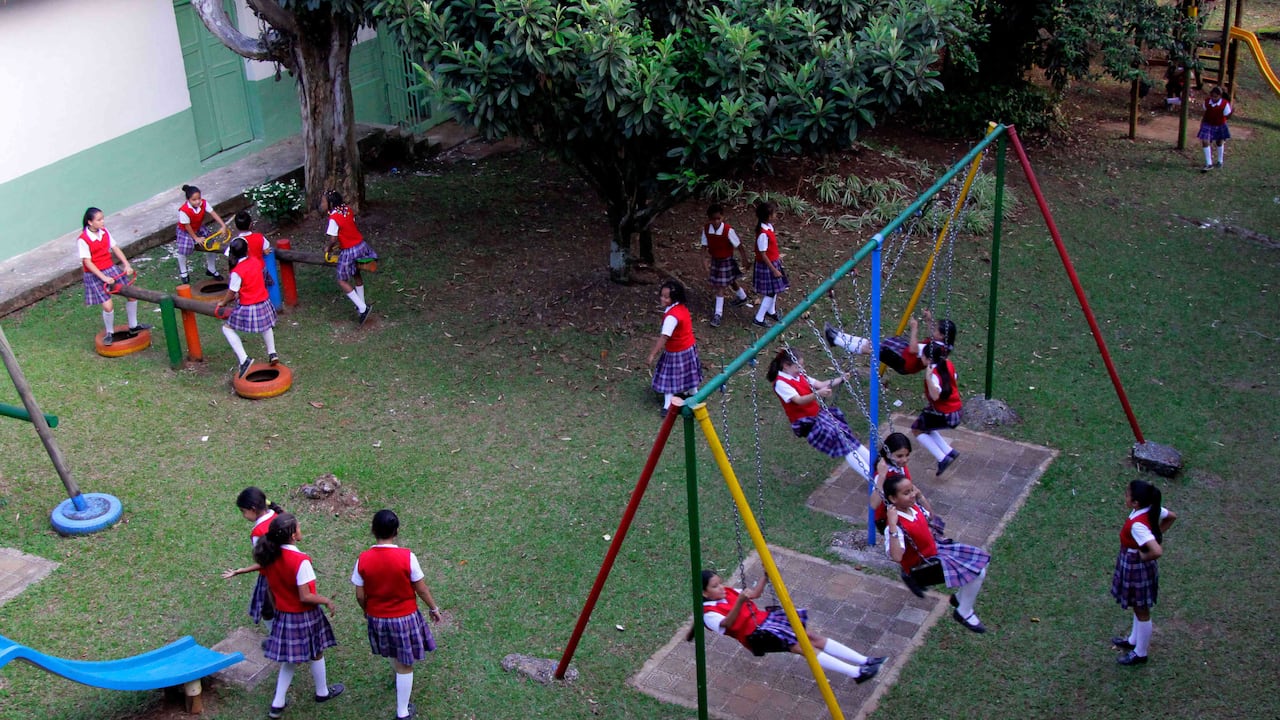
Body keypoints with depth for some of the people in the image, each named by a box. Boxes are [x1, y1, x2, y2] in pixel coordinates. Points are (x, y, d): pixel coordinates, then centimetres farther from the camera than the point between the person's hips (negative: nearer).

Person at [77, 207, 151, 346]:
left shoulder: (104, 232, 0)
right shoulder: (83, 240, -19)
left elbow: (115, 248, 5)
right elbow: (87, 262, -19)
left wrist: (126, 264, -6)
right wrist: (103, 277, -23)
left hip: (111, 269, 7)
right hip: (95, 275, -6)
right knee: (108, 306, -11)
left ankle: (133, 326, 23)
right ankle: (109, 333, 15)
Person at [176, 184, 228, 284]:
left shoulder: (204, 203, -24)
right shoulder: (184, 211, -36)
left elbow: (213, 213, -25)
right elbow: (187, 226, -26)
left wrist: (223, 225, -35)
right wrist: (196, 238, -18)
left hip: (199, 228, 5)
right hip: (185, 231, -5)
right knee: (184, 250, -16)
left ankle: (211, 269, 21)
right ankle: (183, 272, 14)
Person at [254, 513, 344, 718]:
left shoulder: (270, 556, -8)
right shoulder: (300, 561, -28)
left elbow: (271, 589, 5)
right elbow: (305, 597, -24)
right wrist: (326, 600, -9)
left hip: (283, 615, 6)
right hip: (304, 616, -6)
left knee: (289, 659, 19)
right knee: (316, 654, 19)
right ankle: (322, 692, 39)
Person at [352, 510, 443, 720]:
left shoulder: (363, 560, -16)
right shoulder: (407, 557, -23)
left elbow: (360, 596, -6)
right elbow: (421, 589, -12)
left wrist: (367, 610, 16)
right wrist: (434, 608, 6)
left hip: (377, 618, 3)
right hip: (404, 618, -3)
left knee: (394, 656, 32)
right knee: (405, 665, 13)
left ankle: (399, 675, 60)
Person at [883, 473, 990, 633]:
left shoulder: (913, 506, -6)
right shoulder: (895, 525, -31)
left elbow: (929, 517, 17)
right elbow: (896, 557, -44)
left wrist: (919, 495, 2)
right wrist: (892, 526, -50)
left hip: (935, 549, 9)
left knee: (980, 559, 10)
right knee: (977, 572, -15)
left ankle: (960, 598, 28)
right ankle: (964, 613, 7)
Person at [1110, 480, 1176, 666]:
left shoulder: (1137, 525, -37)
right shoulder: (1151, 510, -11)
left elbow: (1157, 551, -45)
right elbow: (1171, 517, 9)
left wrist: (1143, 557, -24)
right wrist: (1156, 534, 7)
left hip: (1137, 569, -9)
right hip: (1134, 567, 9)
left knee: (1141, 611, 12)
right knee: (1139, 608, 28)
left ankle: (1140, 653, 32)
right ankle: (1134, 640, 50)